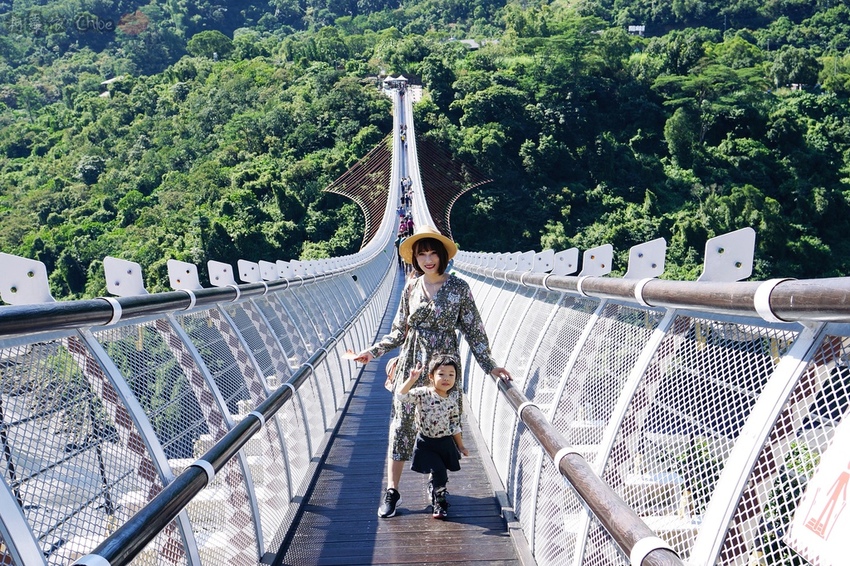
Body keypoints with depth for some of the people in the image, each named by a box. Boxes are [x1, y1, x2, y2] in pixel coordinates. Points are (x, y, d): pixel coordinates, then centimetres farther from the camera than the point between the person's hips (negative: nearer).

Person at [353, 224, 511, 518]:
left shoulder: (459, 287, -5)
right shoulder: (411, 287, 3)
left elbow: (474, 331, -2)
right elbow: (399, 331, 10)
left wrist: (490, 366, -5)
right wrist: (373, 351, 5)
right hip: (411, 364, 2)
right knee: (401, 425, 4)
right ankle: (392, 490, 18)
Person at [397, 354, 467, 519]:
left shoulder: (453, 397, -5)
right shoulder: (423, 393, -18)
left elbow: (455, 424, 5)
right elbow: (401, 395, -32)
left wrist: (461, 446, 10)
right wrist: (412, 379, -41)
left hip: (446, 442, 4)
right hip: (426, 443, -4)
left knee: (438, 473, 15)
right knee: (439, 472, -8)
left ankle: (433, 490, 46)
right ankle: (440, 503, 16)